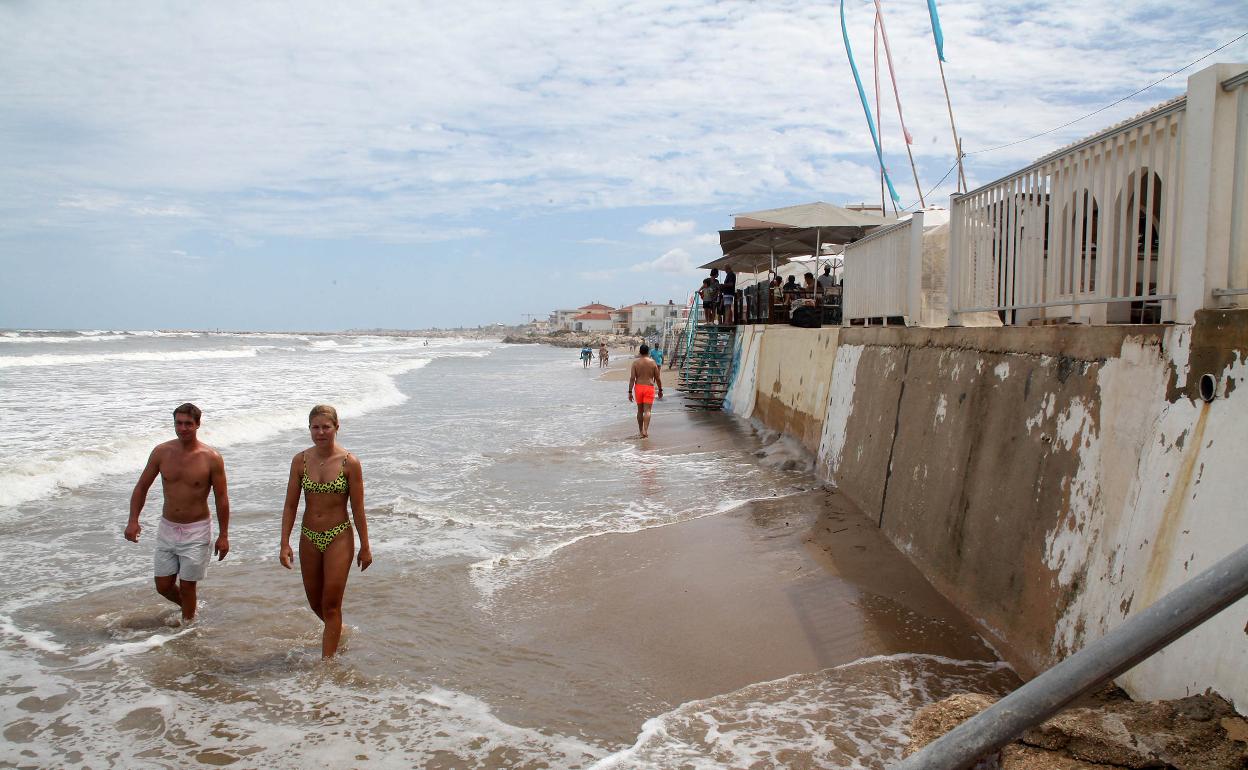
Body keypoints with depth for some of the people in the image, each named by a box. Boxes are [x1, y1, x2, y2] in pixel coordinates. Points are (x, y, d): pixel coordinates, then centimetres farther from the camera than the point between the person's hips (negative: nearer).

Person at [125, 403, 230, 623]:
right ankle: (189, 606, 41)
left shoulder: (211, 458, -13)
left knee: (187, 586, 2)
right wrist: (133, 520, -4)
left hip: (196, 531, -4)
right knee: (163, 586, 11)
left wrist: (223, 535, -7)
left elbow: (221, 498, -7)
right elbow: (141, 487, 6)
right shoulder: (161, 452, -4)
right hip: (167, 528, 4)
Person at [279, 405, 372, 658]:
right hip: (309, 538, 4)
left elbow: (357, 508, -6)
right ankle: (337, 632, 46)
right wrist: (284, 543, -4)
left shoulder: (349, 462, -11)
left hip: (339, 538, -4)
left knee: (331, 604, -2)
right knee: (315, 602, 17)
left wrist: (365, 547, -3)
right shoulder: (300, 461, -3)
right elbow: (290, 505, 1)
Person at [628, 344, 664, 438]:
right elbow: (658, 378, 1)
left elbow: (632, 378, -6)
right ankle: (645, 430, -19)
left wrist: (630, 392, -4)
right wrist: (660, 390, 13)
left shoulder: (635, 363, -1)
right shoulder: (652, 362, -2)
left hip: (638, 387, 2)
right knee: (647, 410, -4)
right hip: (649, 387, -2)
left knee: (640, 410, 16)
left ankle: (640, 430, 26)